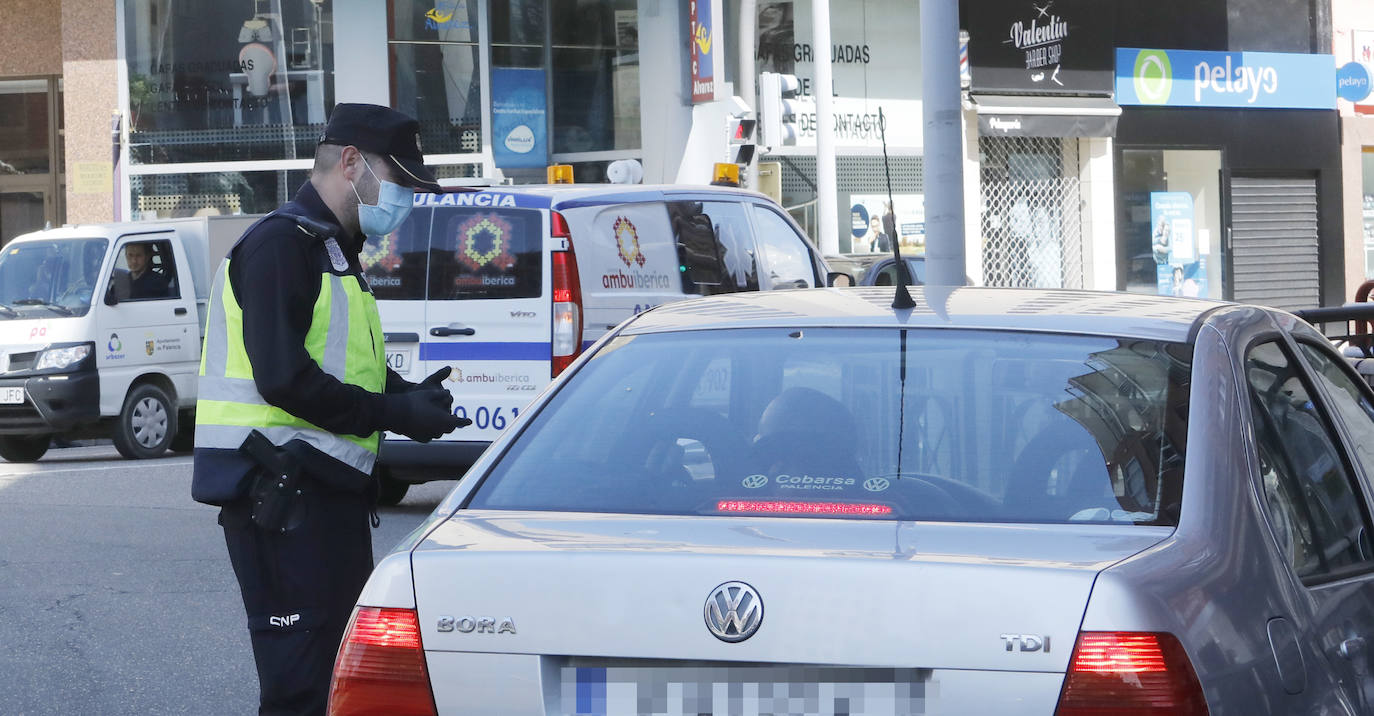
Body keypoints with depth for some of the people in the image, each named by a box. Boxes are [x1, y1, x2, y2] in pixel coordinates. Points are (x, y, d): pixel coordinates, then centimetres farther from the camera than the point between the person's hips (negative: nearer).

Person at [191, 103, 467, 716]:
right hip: (280, 493, -11)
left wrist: (409, 393, 4)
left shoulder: (333, 251, 21)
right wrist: (395, 414, -16)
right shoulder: (280, 244, -12)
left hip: (328, 492, 11)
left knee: (347, 666, 14)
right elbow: (285, 379, -22)